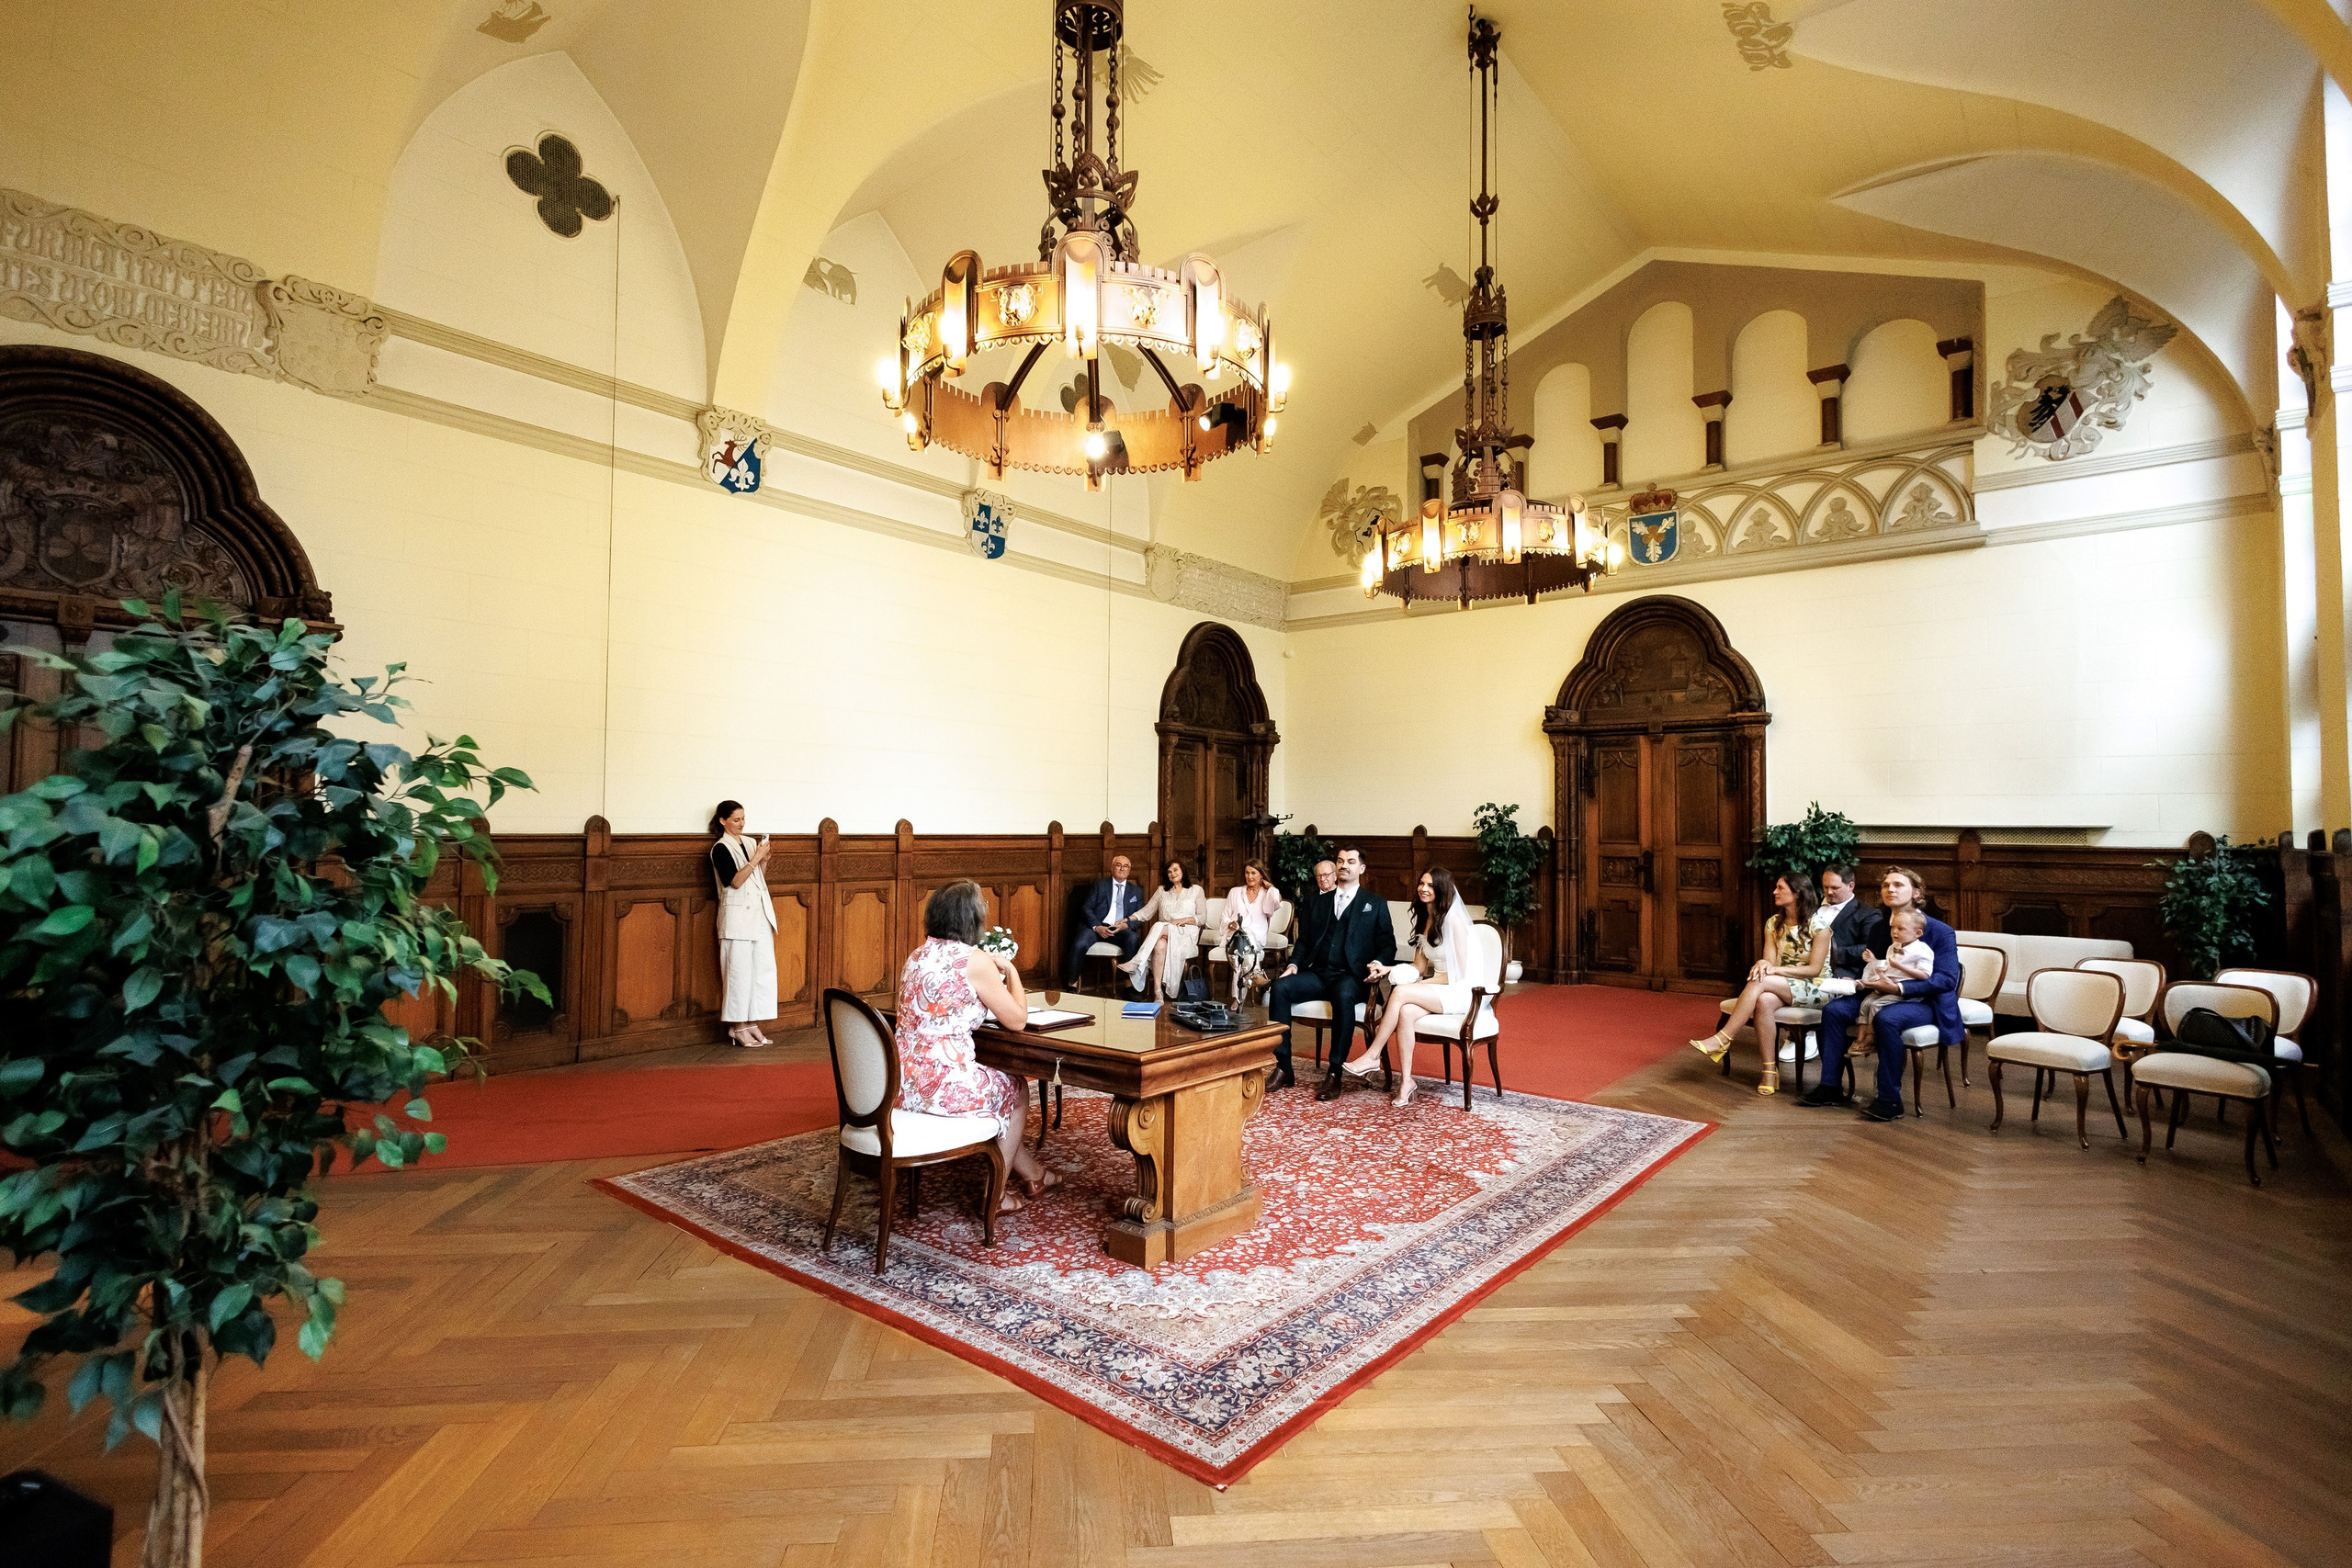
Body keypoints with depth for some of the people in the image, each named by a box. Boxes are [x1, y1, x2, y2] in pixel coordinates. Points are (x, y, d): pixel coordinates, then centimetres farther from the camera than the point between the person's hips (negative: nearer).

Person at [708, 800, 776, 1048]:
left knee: (764, 969, 6)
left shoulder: (749, 843, 13)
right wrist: (755, 859, -19)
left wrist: (764, 860, -2)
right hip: (737, 916, -7)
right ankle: (737, 1027, 6)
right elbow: (735, 882, -16)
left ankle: (752, 1023, 14)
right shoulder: (720, 848, -7)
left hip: (760, 914, 7)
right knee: (739, 971, -3)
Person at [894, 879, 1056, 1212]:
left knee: (996, 1082, 32)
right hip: (943, 1086, -7)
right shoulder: (975, 961, -15)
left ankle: (1033, 1174, 44)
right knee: (1016, 1089, 23)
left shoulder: (917, 956, 8)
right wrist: (1010, 970, 5)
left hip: (905, 1084, 7)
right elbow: (1017, 1020, -8)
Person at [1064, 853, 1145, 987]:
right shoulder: (1099, 885, 14)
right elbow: (1087, 908, 5)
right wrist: (1097, 927, -14)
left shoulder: (1137, 892, 19)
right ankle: (1073, 984, -14)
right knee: (1079, 945, -32)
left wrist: (1127, 925, -12)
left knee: (1133, 939, -33)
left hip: (1120, 930, 1)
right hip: (1095, 926, -1)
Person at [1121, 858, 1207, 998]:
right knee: (1160, 945, -37)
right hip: (1164, 933, 2)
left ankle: (1137, 964, -41)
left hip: (1186, 934, -2)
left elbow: (1202, 918, 6)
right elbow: (1147, 911, 10)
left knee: (1159, 927, -35)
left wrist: (1184, 920, -11)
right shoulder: (1162, 890, 22)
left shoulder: (1196, 891, 14)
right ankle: (1158, 992, -43)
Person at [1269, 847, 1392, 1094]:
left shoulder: (1375, 905, 13)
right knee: (1280, 988, -25)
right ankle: (1283, 1068, -22)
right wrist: (1294, 964, -1)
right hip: (1317, 973, 4)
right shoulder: (1317, 901, 21)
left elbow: (1387, 944, 7)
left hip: (1352, 976, -3)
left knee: (1343, 996, -39)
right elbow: (1304, 940, 19)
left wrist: (1377, 964, -14)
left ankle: (1335, 1074, -32)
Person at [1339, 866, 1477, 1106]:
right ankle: (1406, 1080, -25)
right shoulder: (1425, 918, 14)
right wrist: (1388, 969, 0)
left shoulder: (1454, 920, -11)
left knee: (1401, 992, -29)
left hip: (1459, 992, -6)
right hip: (1434, 989, 7)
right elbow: (1420, 966, 15)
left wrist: (1422, 984, -12)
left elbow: (1459, 971, -12)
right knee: (1406, 1011, -27)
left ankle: (1372, 1057, -22)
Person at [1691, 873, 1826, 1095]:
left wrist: (1776, 969, -22)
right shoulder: (1773, 924, 9)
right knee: (1764, 1001, -33)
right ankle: (1770, 1072, -29)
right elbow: (1770, 962, 3)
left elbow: (1815, 969, -12)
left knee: (1760, 982, -32)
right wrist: (1764, 964, -21)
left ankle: (1722, 1039, -31)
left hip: (1814, 989, -5)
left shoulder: (1818, 924, -8)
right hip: (1781, 988, 5)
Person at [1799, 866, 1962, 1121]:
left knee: (1886, 1019, -37)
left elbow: (1947, 978, -16)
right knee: (1833, 1009, -15)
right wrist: (1864, 980, -2)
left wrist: (1899, 988, -25)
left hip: (1925, 1002, -6)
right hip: (1883, 995, 6)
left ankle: (1890, 1100, -26)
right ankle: (1830, 1086, -11)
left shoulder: (1940, 931, -7)